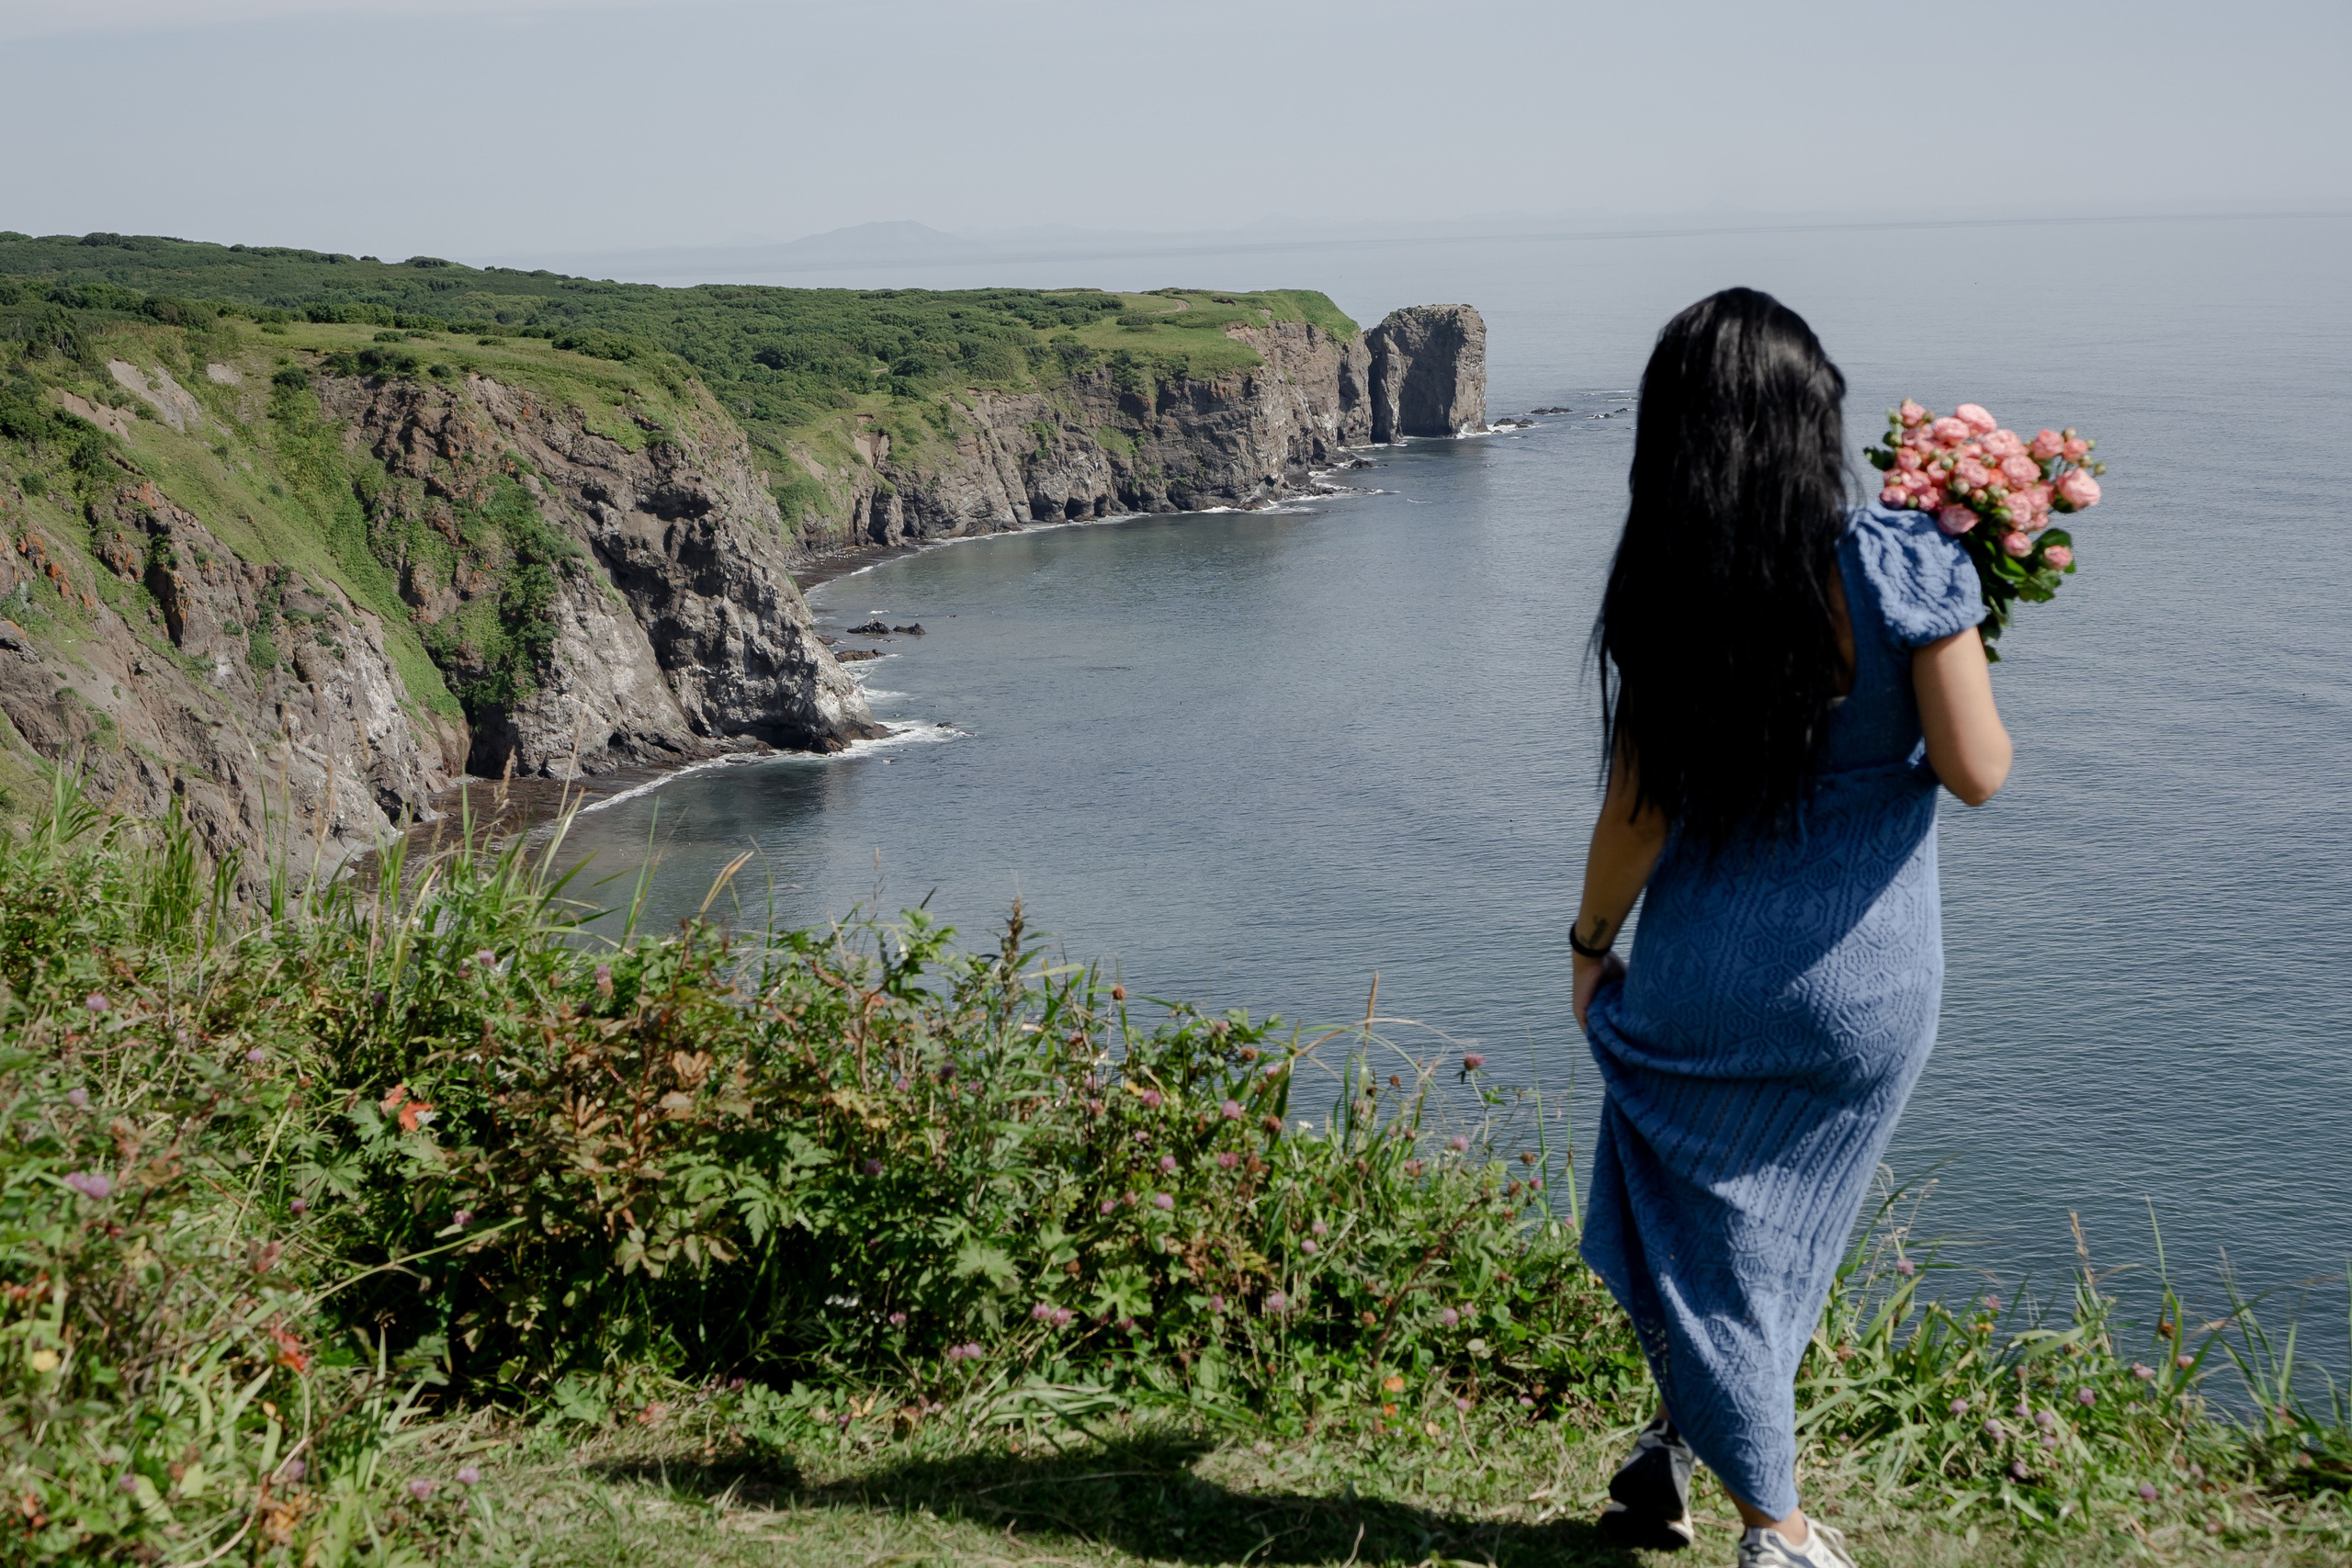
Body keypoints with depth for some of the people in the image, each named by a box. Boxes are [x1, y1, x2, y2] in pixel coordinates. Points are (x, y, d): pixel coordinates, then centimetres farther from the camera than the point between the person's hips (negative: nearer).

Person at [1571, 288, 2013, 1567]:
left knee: (1702, 1228, 17)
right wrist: (1962, 646, 4)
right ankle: (1680, 1441, 34)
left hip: (1703, 971, 0)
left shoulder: (1661, 596, -9)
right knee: (1778, 1222, 21)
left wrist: (1591, 946, 9)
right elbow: (1976, 771, -14)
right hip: (1868, 982, 0)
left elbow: (1637, 811, -6)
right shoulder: (1903, 568, -15)